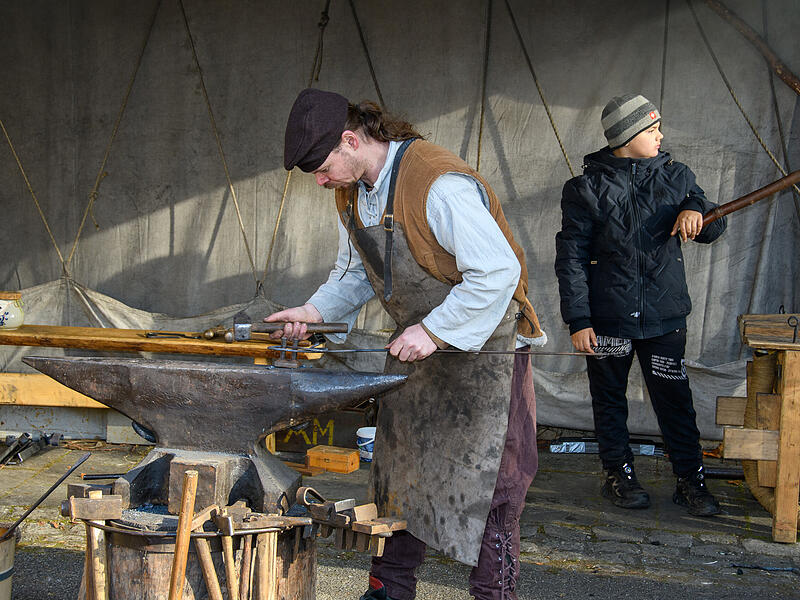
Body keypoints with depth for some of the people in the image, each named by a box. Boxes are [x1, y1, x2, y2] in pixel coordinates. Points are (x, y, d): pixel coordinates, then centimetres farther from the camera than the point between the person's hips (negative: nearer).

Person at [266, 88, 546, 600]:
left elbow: (499, 271, -29)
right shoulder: (351, 193, 1)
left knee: (486, 482, -4)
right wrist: (315, 311, -4)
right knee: (401, 470, 15)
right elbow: (355, 273, 13)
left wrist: (434, 330, -27)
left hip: (484, 346, -8)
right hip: (418, 346, 9)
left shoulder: (441, 183, -28)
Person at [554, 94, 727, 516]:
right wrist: (577, 320, -10)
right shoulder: (586, 188, -2)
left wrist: (697, 211, -11)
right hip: (607, 318, -2)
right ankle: (619, 474, 25)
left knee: (675, 398, 4)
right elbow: (571, 259, -4)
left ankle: (690, 480, 15)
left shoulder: (675, 177, 7)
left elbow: (713, 229, 14)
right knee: (610, 398, 10)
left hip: (664, 316, 2)